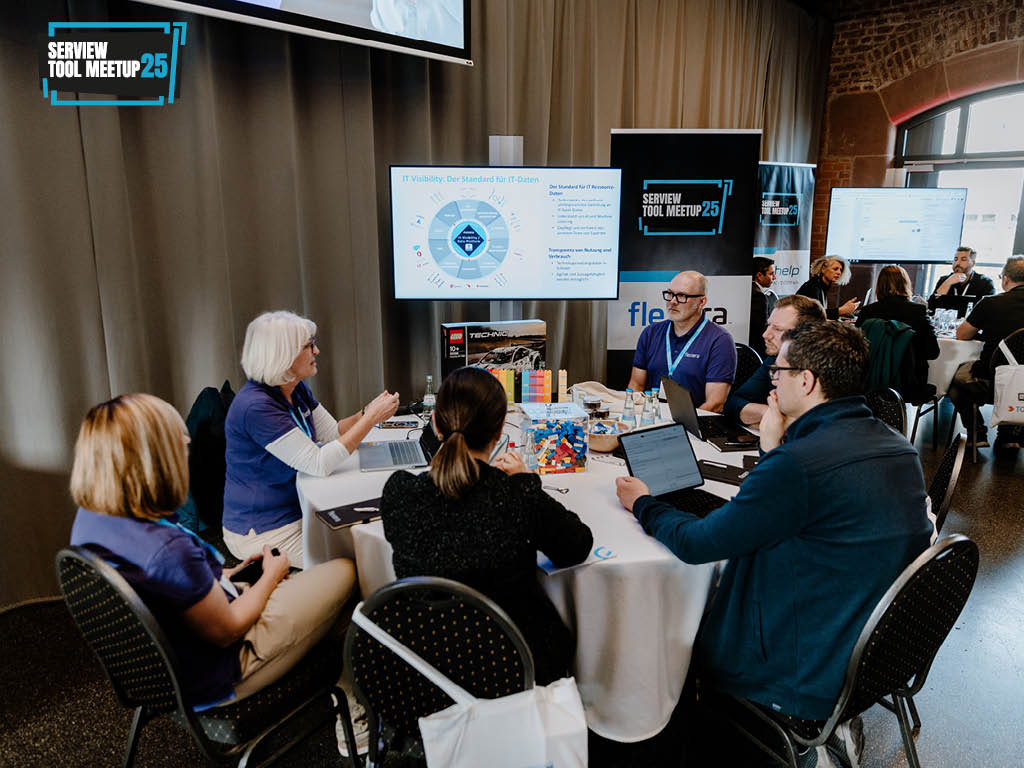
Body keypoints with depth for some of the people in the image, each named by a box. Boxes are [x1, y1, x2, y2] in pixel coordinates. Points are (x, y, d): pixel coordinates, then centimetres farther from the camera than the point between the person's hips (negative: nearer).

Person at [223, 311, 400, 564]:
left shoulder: (296, 389, 2)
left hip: (296, 509, 8)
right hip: (262, 531, -8)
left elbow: (331, 433, 8)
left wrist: (367, 413, -10)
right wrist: (371, 419, -25)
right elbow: (320, 464, -28)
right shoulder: (256, 407, -27)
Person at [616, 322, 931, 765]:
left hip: (812, 682, -8)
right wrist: (774, 451, 2)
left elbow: (695, 543, -19)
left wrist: (642, 504, -1)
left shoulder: (800, 463, -30)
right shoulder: (899, 448, -1)